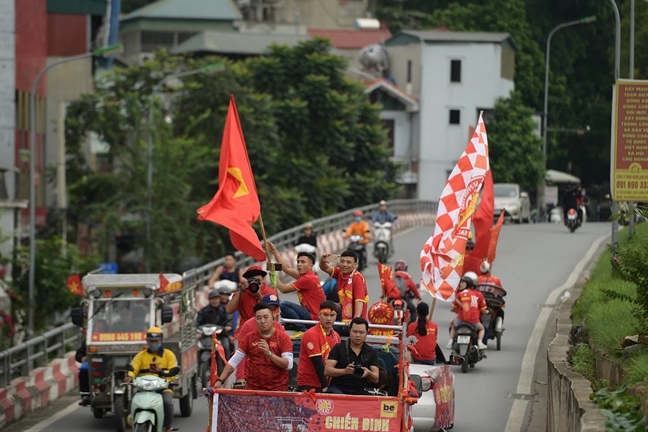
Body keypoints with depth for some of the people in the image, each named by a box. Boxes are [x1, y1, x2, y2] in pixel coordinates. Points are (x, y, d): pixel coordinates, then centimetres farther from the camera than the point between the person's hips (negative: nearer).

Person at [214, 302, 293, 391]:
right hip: (252, 389, 2)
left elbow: (288, 365, -11)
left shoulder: (283, 338, -2)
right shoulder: (248, 338, 5)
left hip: (278, 390, -2)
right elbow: (234, 361, 3)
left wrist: (269, 353, -23)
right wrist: (220, 380, -8)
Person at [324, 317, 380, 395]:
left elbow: (376, 379, 4)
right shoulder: (339, 348, 3)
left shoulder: (371, 352, 10)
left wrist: (369, 373, -21)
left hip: (360, 391, 2)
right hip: (338, 388, -2)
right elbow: (327, 371, -6)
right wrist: (344, 371, -26)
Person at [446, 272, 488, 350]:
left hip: (461, 320, -1)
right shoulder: (479, 295, 6)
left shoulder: (460, 294, 0)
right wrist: (486, 312, 32)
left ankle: (450, 342, 20)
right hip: (474, 321, 1)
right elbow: (483, 311, 9)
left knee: (453, 326, 33)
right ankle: (480, 342, 8)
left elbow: (454, 308, 7)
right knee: (481, 328, 32)